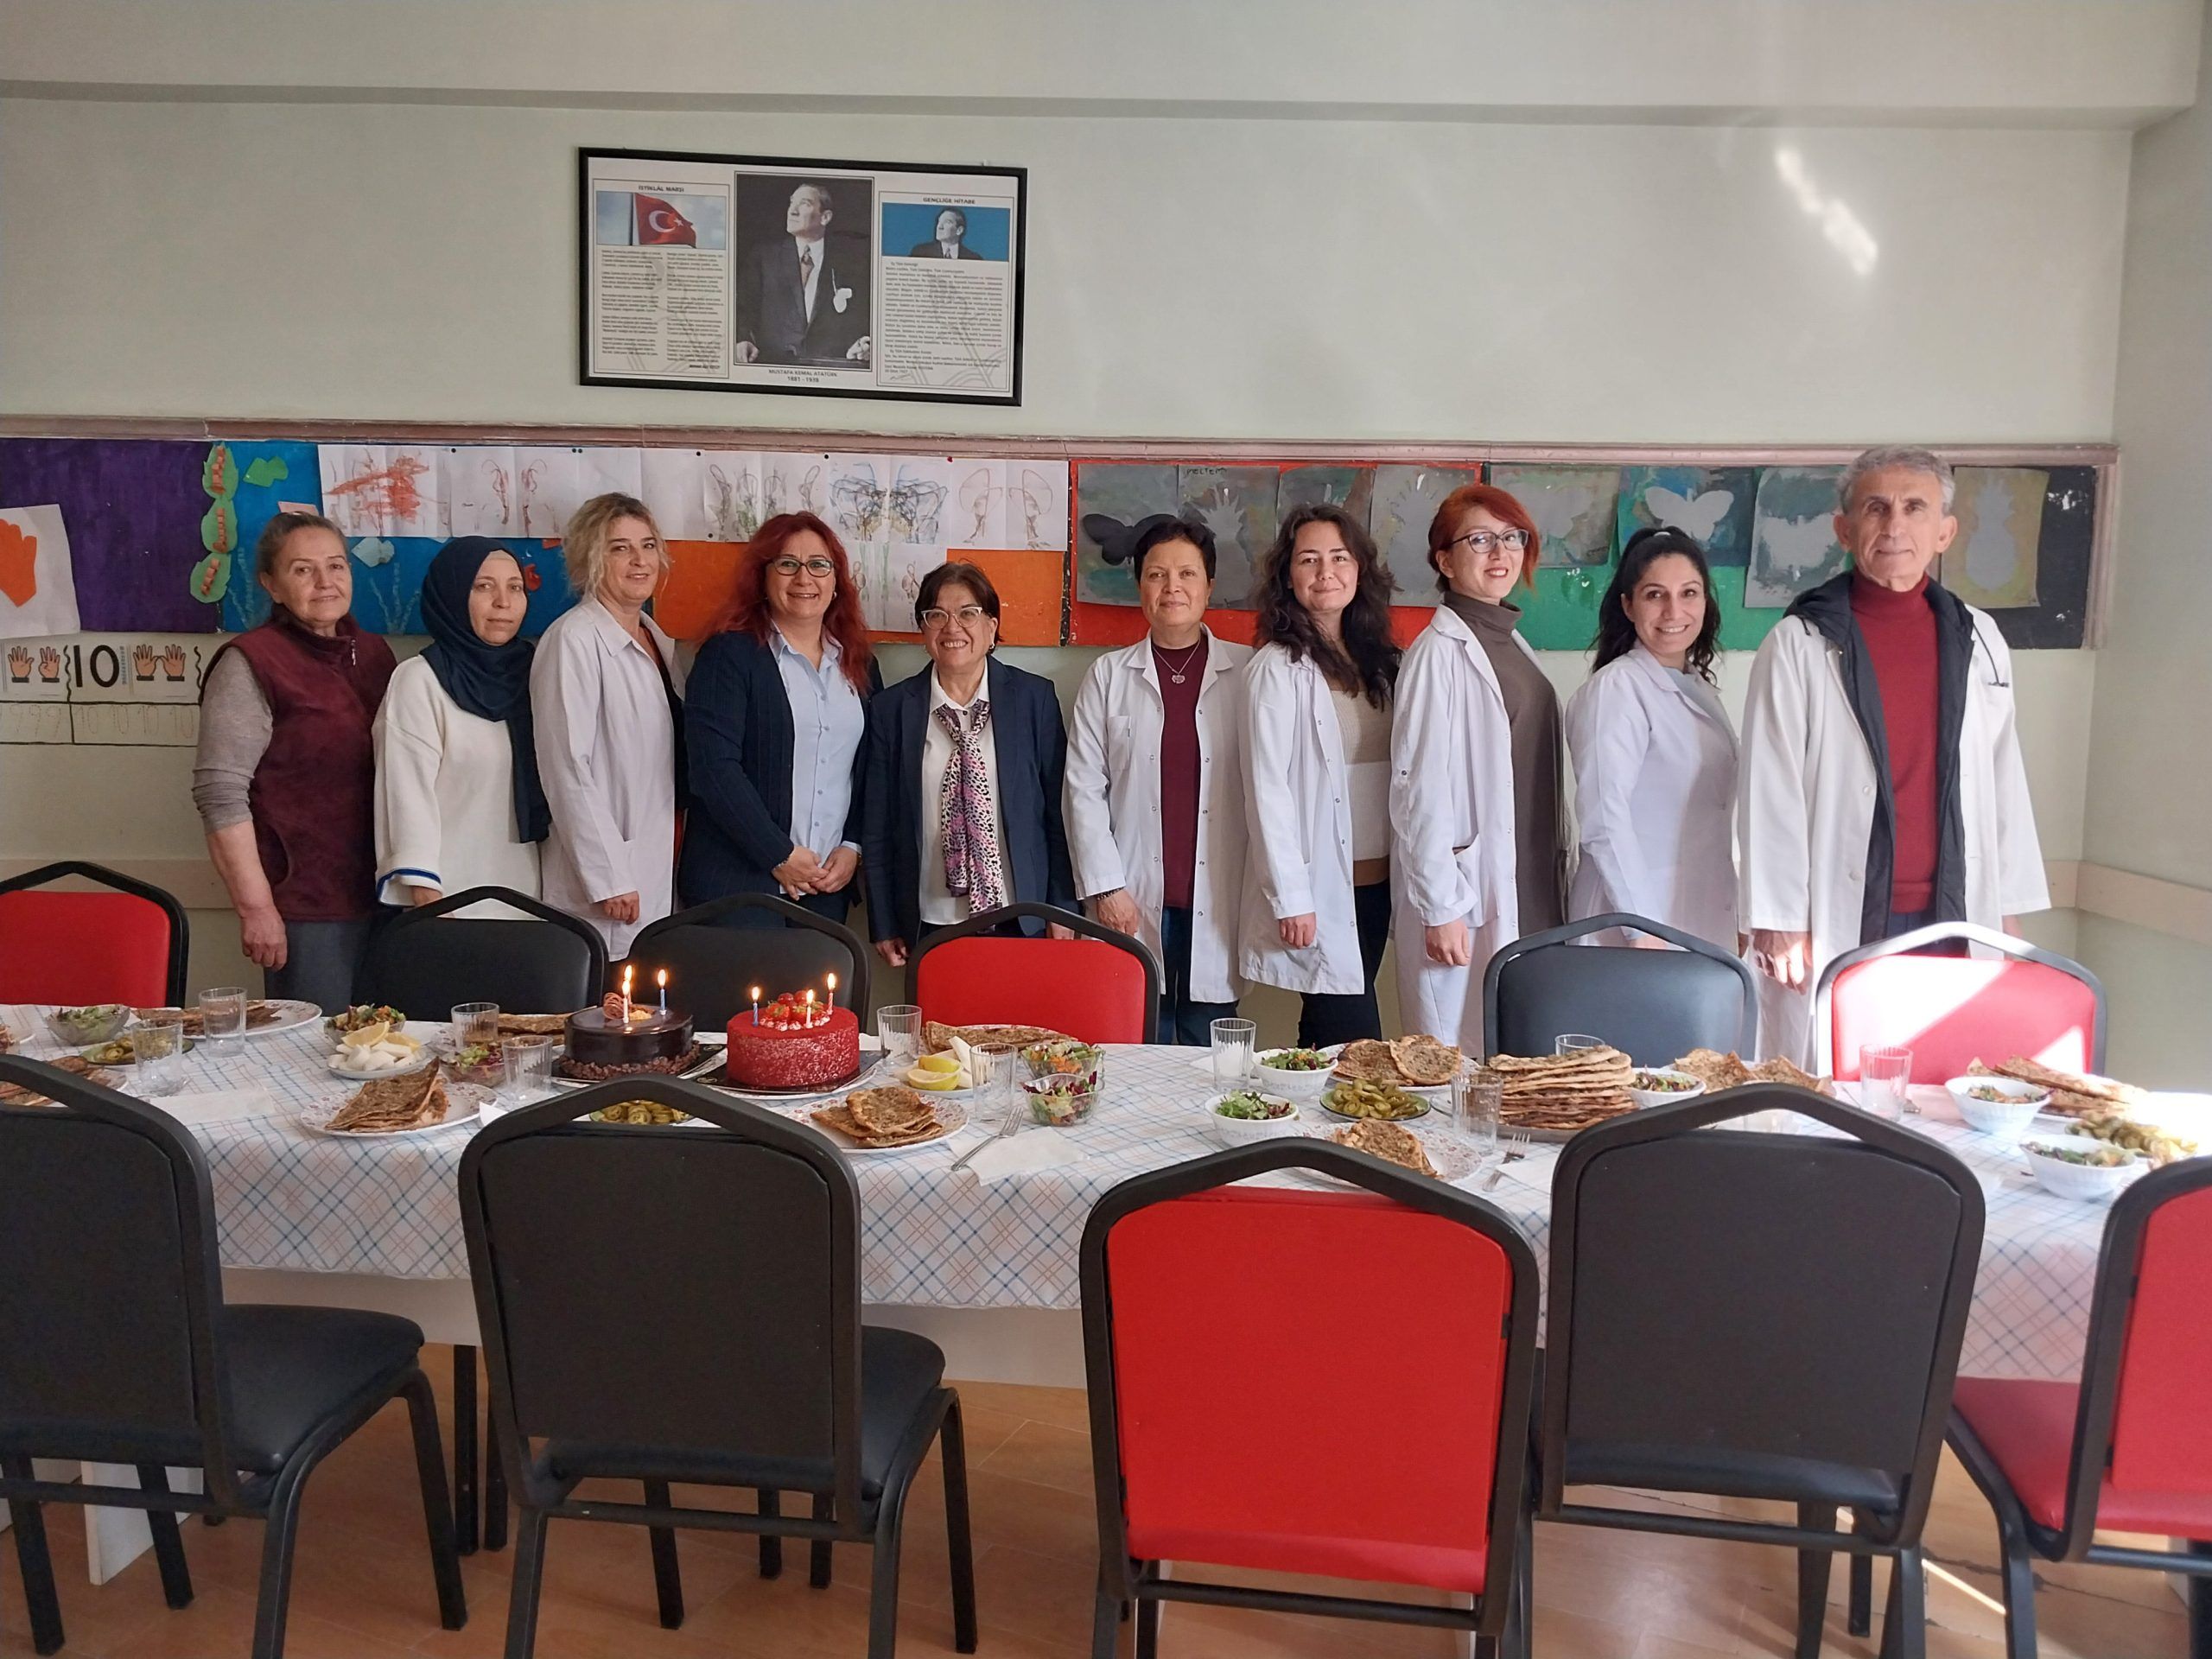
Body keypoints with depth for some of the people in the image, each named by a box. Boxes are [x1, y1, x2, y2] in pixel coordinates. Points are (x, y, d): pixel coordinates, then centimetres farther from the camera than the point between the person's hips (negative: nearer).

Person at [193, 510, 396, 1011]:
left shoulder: (374, 655, 12)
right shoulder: (250, 664, -7)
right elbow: (220, 794, -13)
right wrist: (255, 907, -16)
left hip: (382, 896, 6)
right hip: (304, 908, -6)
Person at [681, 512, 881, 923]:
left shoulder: (859, 663, 12)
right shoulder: (729, 654, -4)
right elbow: (714, 766, -13)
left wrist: (852, 847, -2)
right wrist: (780, 856, -14)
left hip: (829, 886, 4)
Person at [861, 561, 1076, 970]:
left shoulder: (1034, 698, 0)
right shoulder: (891, 710, 2)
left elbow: (1058, 811, 2)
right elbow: (877, 826, 5)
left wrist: (1062, 909, 0)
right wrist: (884, 926, 4)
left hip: (1020, 922, 0)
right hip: (929, 927, 1)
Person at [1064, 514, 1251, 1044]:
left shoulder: (1247, 674, 4)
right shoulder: (1109, 676, 7)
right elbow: (1085, 788, 4)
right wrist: (1105, 887, -4)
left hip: (1216, 902, 0)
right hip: (1133, 904, 0)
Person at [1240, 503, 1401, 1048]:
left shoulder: (1376, 660, 12)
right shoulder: (1278, 667, -8)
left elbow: (1391, 774, 14)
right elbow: (1267, 788, -12)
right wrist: (1290, 898, -15)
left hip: (1375, 883, 6)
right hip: (1317, 888, -6)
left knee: (1329, 1038, 10)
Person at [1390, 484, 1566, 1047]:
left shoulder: (1516, 646, 15)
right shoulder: (1438, 652, -10)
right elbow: (1420, 789, -14)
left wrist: (1557, 884, 14)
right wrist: (1439, 909, -17)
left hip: (1533, 894, 8)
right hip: (1469, 901, -8)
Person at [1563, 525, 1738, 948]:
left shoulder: (1699, 688, 12)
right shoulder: (1615, 689, -12)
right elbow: (1603, 819, -19)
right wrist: (1642, 929, -21)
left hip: (1707, 925, 7)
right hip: (1636, 922, -7)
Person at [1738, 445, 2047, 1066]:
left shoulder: (1978, 640, 11)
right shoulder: (1800, 643, -3)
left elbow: (2004, 782, 14)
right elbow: (1770, 793, -6)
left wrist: (2007, 910, 12)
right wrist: (1777, 922, -9)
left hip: (1954, 919, 4)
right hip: (1837, 925, -4)